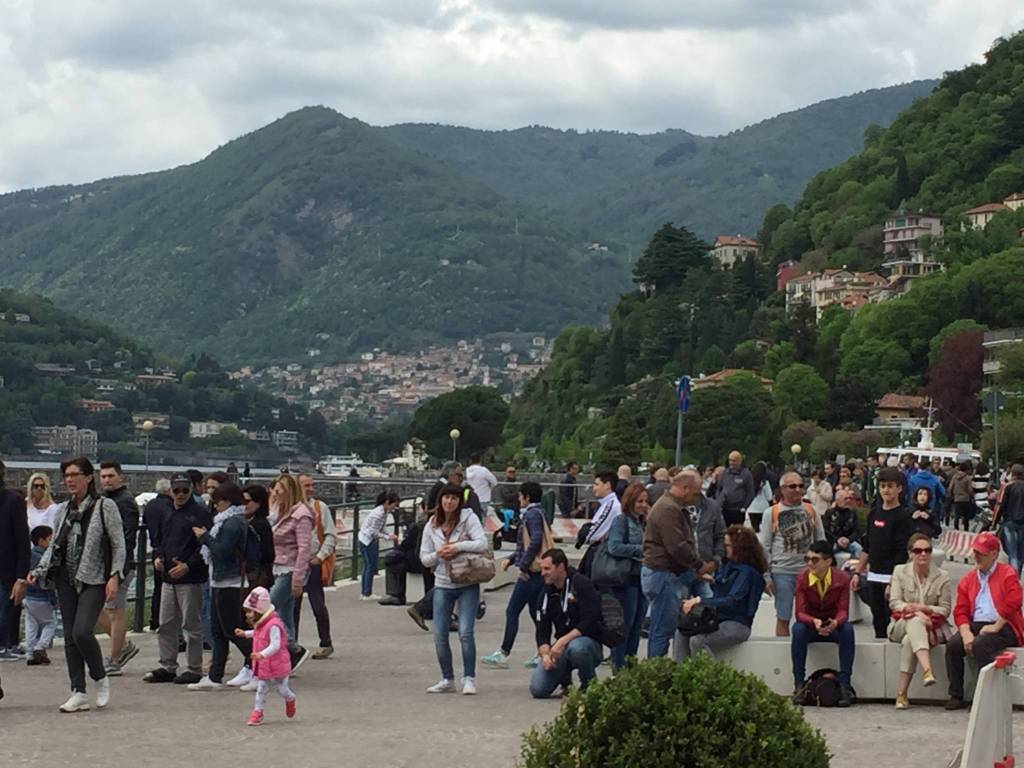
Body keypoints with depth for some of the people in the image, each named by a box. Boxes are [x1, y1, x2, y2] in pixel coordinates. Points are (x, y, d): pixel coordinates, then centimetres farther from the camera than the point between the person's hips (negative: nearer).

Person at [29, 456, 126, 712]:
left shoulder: (105, 507, -3)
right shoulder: (64, 510, 13)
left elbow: (119, 545, -4)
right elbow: (53, 545, 18)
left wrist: (114, 576, -13)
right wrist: (39, 571, 4)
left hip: (93, 581, -6)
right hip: (66, 579, 6)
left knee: (82, 631, -19)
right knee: (70, 637, 3)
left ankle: (100, 678, 4)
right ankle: (78, 693, 8)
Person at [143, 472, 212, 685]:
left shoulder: (200, 513, -8)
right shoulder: (168, 515, 16)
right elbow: (160, 541, 27)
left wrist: (188, 565, -21)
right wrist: (157, 557, 6)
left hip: (191, 579, -8)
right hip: (168, 579, 8)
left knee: (192, 625, -2)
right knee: (166, 625, 10)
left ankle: (194, 670, 4)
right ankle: (167, 666, 18)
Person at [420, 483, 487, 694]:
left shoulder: (468, 518, -6)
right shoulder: (432, 525, 6)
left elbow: (482, 544, -17)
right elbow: (424, 558, 9)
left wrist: (456, 547, -22)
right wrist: (438, 554, -11)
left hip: (467, 584, -4)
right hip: (442, 585, 4)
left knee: (465, 632, -12)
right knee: (439, 634, 2)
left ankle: (469, 678, 0)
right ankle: (447, 679, 15)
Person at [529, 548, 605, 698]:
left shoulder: (581, 584, -10)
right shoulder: (547, 594, 10)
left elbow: (590, 623, -18)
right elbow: (542, 632, 7)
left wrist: (563, 641, -27)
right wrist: (545, 654, -13)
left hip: (589, 642, -5)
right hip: (562, 647, 5)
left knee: (576, 648, -43)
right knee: (537, 689, -15)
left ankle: (590, 685, -11)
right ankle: (564, 678, 20)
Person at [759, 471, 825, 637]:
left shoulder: (810, 510, 7)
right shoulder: (773, 513, 0)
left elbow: (821, 541, 12)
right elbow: (764, 547, 0)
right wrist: (766, 576, -5)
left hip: (809, 571, 2)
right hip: (782, 572, -2)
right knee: (783, 618, 4)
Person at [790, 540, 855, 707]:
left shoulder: (842, 579, -12)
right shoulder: (802, 578, -12)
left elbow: (843, 611, -17)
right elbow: (800, 613, -17)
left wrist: (835, 623, -41)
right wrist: (814, 622, -40)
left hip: (833, 626, 0)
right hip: (811, 625, 0)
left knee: (847, 629, -33)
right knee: (798, 629, -34)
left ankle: (845, 685, -30)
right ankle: (799, 685, -30)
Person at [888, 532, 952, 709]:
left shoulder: (942, 576, 2)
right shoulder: (900, 571, 5)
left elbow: (945, 609, 1)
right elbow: (894, 603, -3)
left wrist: (923, 608, -16)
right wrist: (916, 612, -20)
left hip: (932, 627, 0)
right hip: (902, 624, 0)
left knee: (909, 640, -33)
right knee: (915, 621, -37)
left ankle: (902, 693, -36)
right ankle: (927, 670, -58)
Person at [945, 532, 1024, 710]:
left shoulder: (1008, 574, 1)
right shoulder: (968, 579, 16)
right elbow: (960, 611, 8)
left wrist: (996, 627, -16)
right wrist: (966, 634, -10)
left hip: (1002, 627, -5)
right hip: (975, 626, 5)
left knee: (980, 645, -34)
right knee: (953, 645, -22)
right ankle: (956, 696, -15)